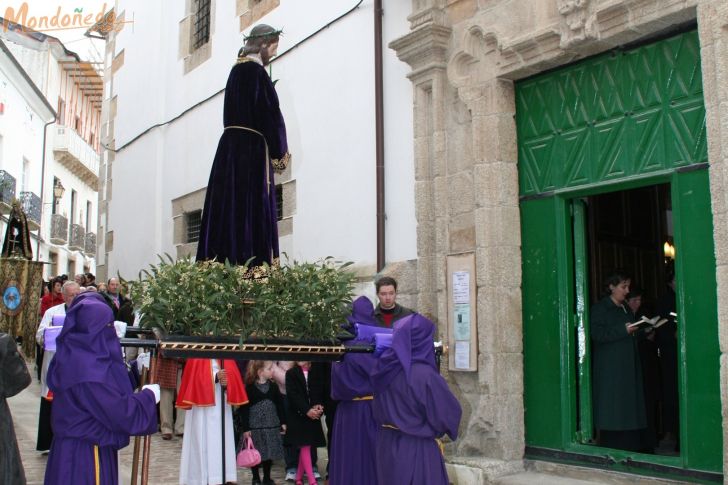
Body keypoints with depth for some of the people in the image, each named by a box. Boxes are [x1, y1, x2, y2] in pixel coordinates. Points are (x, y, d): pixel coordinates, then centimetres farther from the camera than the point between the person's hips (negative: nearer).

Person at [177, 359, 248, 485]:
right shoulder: (197, 357, -2)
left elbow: (233, 373, 3)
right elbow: (195, 376, -11)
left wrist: (227, 380, -18)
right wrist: (216, 377, -22)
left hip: (221, 403, 4)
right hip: (202, 402, -4)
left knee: (222, 438, 5)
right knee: (203, 439, -1)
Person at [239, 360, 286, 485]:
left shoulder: (273, 386, 4)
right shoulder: (250, 388, -10)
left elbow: (279, 405, 9)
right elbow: (244, 409, -10)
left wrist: (283, 422, 7)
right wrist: (245, 428, -12)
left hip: (271, 427, 4)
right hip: (255, 427, -4)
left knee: (269, 453, 11)